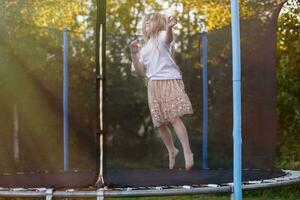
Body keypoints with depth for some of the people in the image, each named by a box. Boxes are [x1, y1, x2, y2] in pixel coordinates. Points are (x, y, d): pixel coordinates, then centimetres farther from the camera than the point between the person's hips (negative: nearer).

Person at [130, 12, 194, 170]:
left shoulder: (162, 36, 4)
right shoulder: (144, 49, 23)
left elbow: (168, 38, -23)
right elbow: (141, 72, 14)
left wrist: (169, 27, -47)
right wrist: (134, 54, 1)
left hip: (169, 80, -6)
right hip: (153, 85, 6)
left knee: (174, 117, -19)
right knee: (160, 123, 6)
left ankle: (187, 152, -15)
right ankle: (171, 151, 26)